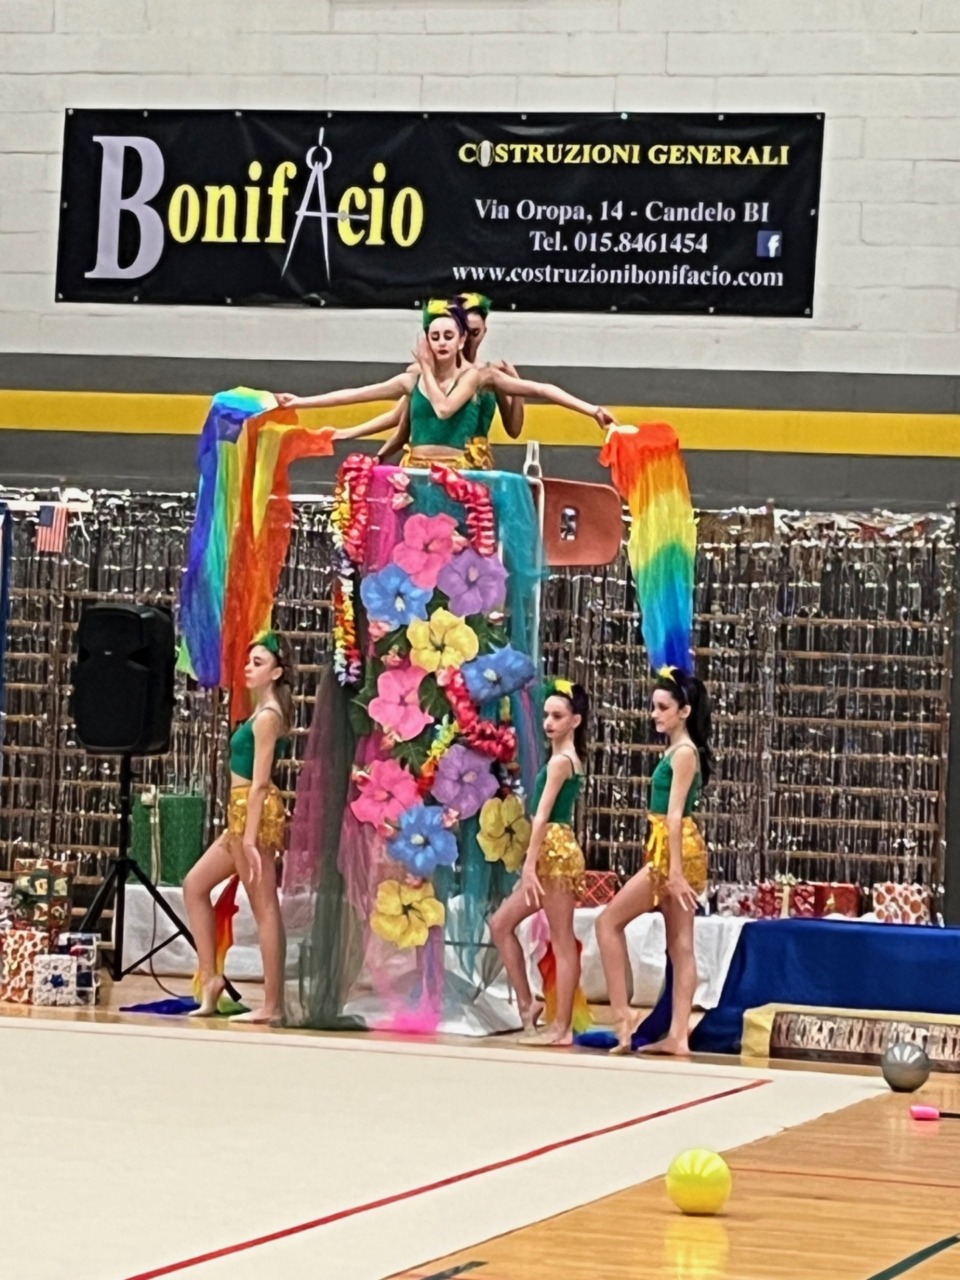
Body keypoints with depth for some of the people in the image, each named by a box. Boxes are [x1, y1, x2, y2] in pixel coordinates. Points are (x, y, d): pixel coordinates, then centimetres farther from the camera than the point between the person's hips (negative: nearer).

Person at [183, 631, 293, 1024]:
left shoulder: (267, 716, -13)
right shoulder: (265, 712, 16)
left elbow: (259, 782, -18)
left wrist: (250, 836, -21)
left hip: (255, 812, -11)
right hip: (242, 813, 11)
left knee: (264, 909, -8)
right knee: (195, 885, 15)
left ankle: (272, 1005, -7)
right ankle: (210, 978, 15)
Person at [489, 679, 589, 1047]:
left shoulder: (560, 761, -11)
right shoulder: (569, 759, 17)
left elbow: (543, 815, -16)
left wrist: (529, 865, -20)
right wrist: (533, 865, 19)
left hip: (554, 851, -10)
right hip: (553, 853, 10)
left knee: (563, 942, -6)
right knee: (501, 923, 14)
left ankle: (562, 1027, -3)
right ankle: (527, 1002, 14)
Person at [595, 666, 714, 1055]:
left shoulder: (683, 753, -11)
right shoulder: (677, 751, 16)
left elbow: (675, 814, -17)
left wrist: (674, 870, -22)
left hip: (675, 852, -10)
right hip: (672, 852, 10)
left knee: (609, 921, -4)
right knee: (680, 946, 6)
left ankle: (622, 1012, -4)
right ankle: (678, 1035, 5)